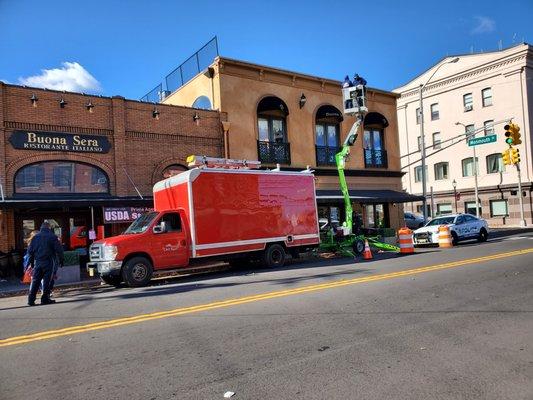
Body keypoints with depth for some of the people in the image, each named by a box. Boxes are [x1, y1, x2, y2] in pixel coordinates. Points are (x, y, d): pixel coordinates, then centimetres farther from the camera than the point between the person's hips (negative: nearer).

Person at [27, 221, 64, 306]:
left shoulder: (35, 237, 8)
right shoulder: (52, 237, -5)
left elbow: (30, 250, 10)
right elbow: (59, 249, -7)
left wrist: (32, 261, 19)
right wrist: (60, 260, 2)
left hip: (37, 262, 4)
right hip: (48, 262, -4)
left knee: (35, 281, 8)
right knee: (47, 280, 0)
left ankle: (31, 299, 5)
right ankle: (45, 298, 1)